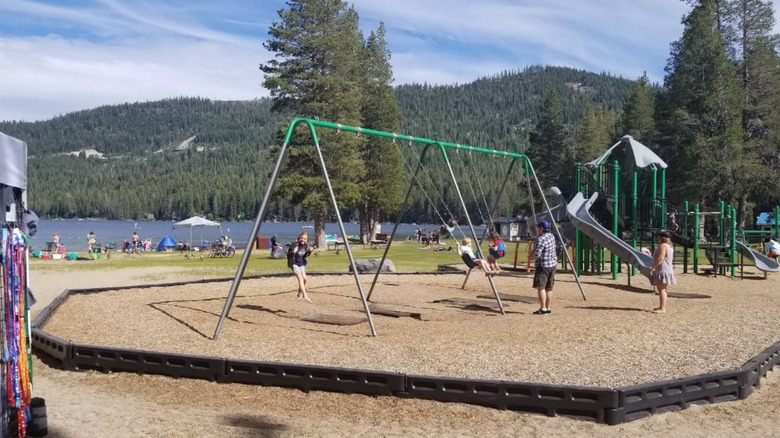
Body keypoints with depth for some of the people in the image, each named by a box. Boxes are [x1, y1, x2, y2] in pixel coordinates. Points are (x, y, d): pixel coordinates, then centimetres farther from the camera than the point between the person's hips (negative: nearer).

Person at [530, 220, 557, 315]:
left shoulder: (541, 239, -18)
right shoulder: (551, 236, 10)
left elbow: (536, 256, -21)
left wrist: (531, 254, 0)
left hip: (543, 266, -9)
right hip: (553, 265, 9)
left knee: (540, 287, -7)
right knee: (549, 288, 13)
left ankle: (543, 309, -12)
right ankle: (548, 308, 16)